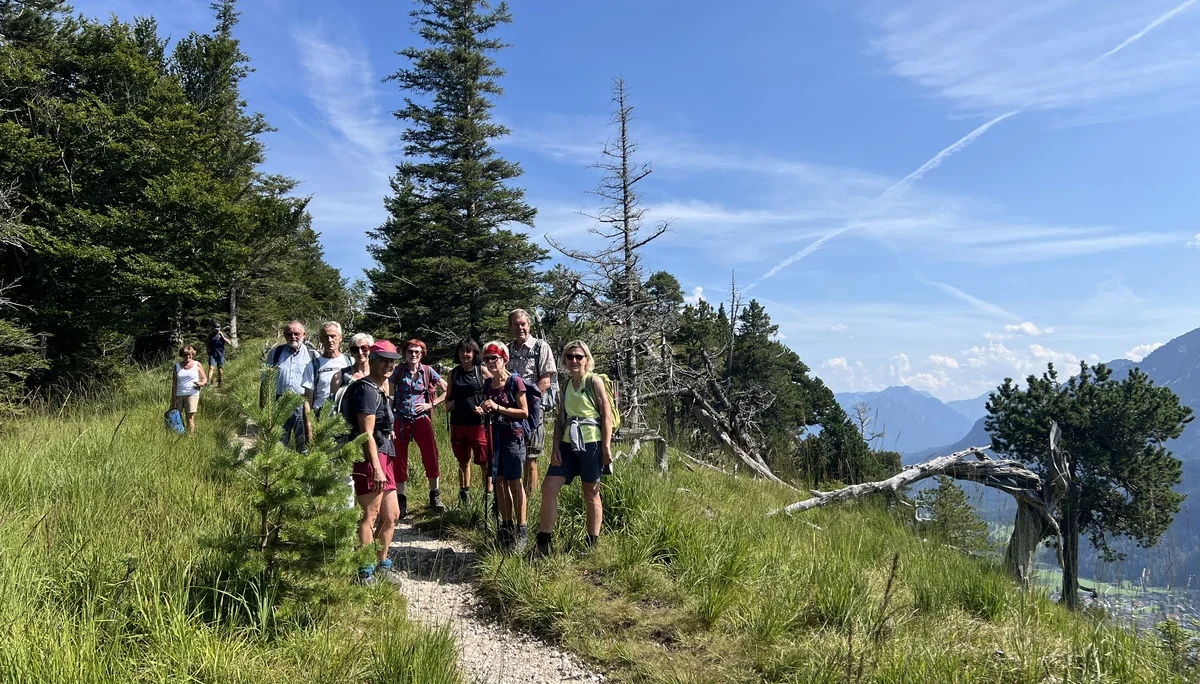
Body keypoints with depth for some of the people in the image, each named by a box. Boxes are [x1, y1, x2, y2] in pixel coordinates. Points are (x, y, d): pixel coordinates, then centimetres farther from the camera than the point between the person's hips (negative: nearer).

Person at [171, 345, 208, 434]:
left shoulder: (197, 365, 5)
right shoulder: (177, 366, 9)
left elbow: (205, 379, 8)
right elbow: (174, 383, 10)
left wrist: (201, 383, -16)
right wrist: (173, 398, 5)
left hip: (192, 394, -2)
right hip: (178, 395, 2)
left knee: (190, 417, -9)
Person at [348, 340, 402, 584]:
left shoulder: (380, 389, 19)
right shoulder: (367, 390, -12)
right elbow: (367, 433, -19)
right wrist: (376, 468, -23)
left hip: (384, 457, 10)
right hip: (370, 458, -10)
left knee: (391, 515, 15)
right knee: (370, 516, -4)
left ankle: (382, 564, 28)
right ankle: (364, 573, 5)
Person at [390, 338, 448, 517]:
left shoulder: (427, 371, 4)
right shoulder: (398, 371, 2)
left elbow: (446, 391, 8)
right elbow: (390, 396, 3)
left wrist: (431, 404, -3)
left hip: (421, 418, 0)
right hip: (401, 420, 0)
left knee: (430, 455, -8)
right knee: (400, 459, 3)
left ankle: (434, 495, 8)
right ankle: (401, 500, 13)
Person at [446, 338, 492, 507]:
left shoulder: (482, 371, -2)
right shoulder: (453, 373, 9)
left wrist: (485, 407, -16)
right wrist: (448, 404, -1)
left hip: (478, 422, -4)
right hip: (458, 423, 4)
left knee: (484, 462, -4)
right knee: (463, 462, 15)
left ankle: (488, 494, 4)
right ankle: (464, 495, 27)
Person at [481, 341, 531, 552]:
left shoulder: (515, 381, -11)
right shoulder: (488, 384, 9)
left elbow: (524, 412, -12)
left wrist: (498, 407, -17)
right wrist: (485, 410, -2)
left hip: (513, 435, -6)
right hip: (495, 434, 6)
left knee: (513, 481, -3)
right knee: (499, 481, 10)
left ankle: (521, 529, 6)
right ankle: (506, 526, 21)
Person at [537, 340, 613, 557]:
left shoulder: (594, 381, -4)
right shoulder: (566, 385, 13)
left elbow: (607, 415, -7)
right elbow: (560, 419, 13)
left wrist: (606, 447, -13)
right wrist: (556, 447, 4)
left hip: (590, 444, -5)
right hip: (568, 444, 6)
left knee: (591, 495, 5)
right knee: (549, 488, -3)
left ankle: (592, 545, 17)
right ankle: (543, 542, 5)